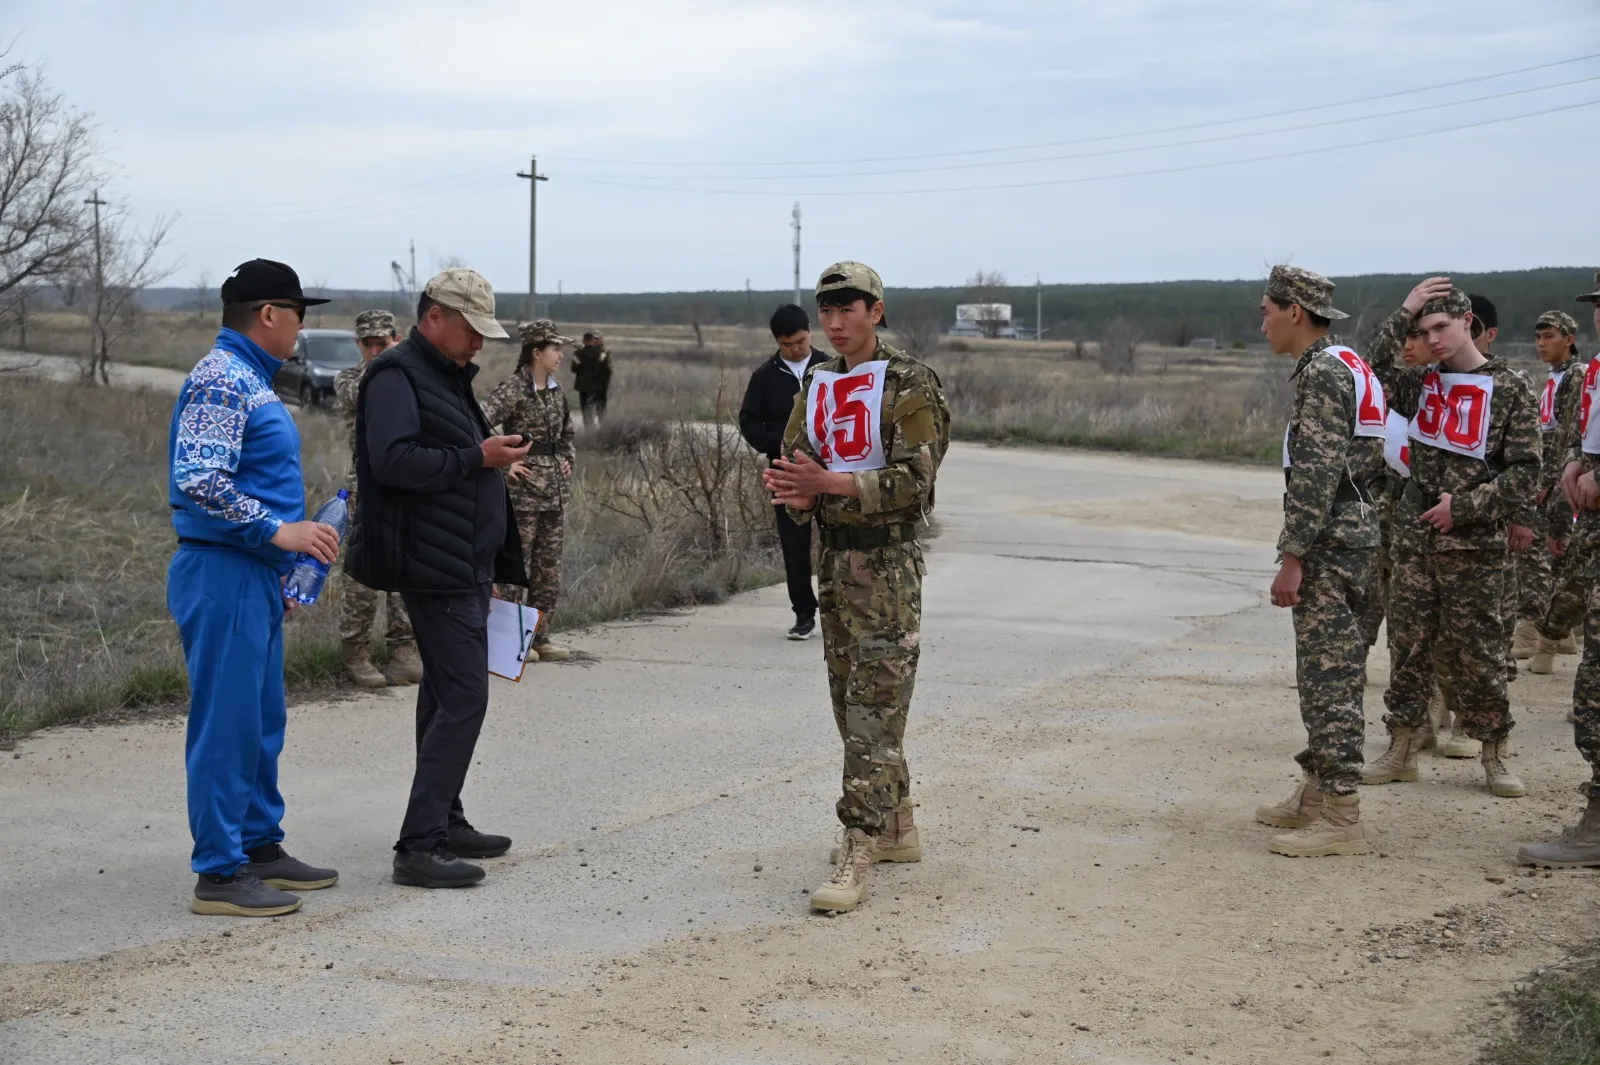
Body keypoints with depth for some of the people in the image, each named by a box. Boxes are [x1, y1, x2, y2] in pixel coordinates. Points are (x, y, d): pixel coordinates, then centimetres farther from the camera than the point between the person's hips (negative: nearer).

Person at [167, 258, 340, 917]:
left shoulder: (250, 380, 18)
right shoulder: (221, 380, -15)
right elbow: (198, 481, -25)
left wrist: (278, 567, 24)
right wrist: (278, 530, -23)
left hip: (254, 576, 10)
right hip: (223, 573, -10)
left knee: (262, 721, 16)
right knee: (226, 724, -6)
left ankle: (260, 846, 26)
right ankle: (219, 873, -1)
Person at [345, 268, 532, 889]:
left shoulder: (448, 378, 20)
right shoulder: (397, 377, -12)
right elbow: (393, 460, -26)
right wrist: (476, 458, -22)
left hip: (464, 566, 11)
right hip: (436, 569, -11)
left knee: (447, 693, 15)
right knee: (463, 696, -14)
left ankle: (445, 824, 24)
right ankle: (419, 846, -14)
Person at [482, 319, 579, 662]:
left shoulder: (556, 391, 12)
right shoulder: (512, 389, -11)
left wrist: (568, 459, 14)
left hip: (555, 492, 8)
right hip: (522, 491, -8)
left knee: (549, 569, 10)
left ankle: (540, 637, 17)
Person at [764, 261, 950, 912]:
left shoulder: (908, 385, -9)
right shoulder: (816, 386, 12)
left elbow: (913, 480, -17)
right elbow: (796, 457, 9)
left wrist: (828, 482, -25)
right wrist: (793, 489, -15)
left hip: (887, 563, -7)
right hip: (833, 559, 8)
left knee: (873, 712, -10)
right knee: (851, 705, 14)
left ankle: (857, 859, -11)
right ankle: (896, 828, 28)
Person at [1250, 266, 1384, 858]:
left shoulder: (1323, 372, -15)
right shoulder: (1347, 367, 17)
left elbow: (1317, 474, -22)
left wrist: (1293, 558, -21)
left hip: (1328, 543, -11)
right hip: (1347, 535, 11)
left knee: (1332, 676, -9)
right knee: (1322, 671, 15)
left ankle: (1340, 818, -8)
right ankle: (1316, 794, 23)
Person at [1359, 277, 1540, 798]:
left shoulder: (1510, 389, -3)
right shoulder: (1422, 384, 9)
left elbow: (1524, 472, -6)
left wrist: (1464, 506, -13)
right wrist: (1403, 315, -9)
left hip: (1475, 546, -4)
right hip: (1414, 540, 4)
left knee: (1477, 653, 1)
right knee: (1410, 647, 7)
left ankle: (1494, 754, 13)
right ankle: (1402, 750, 16)